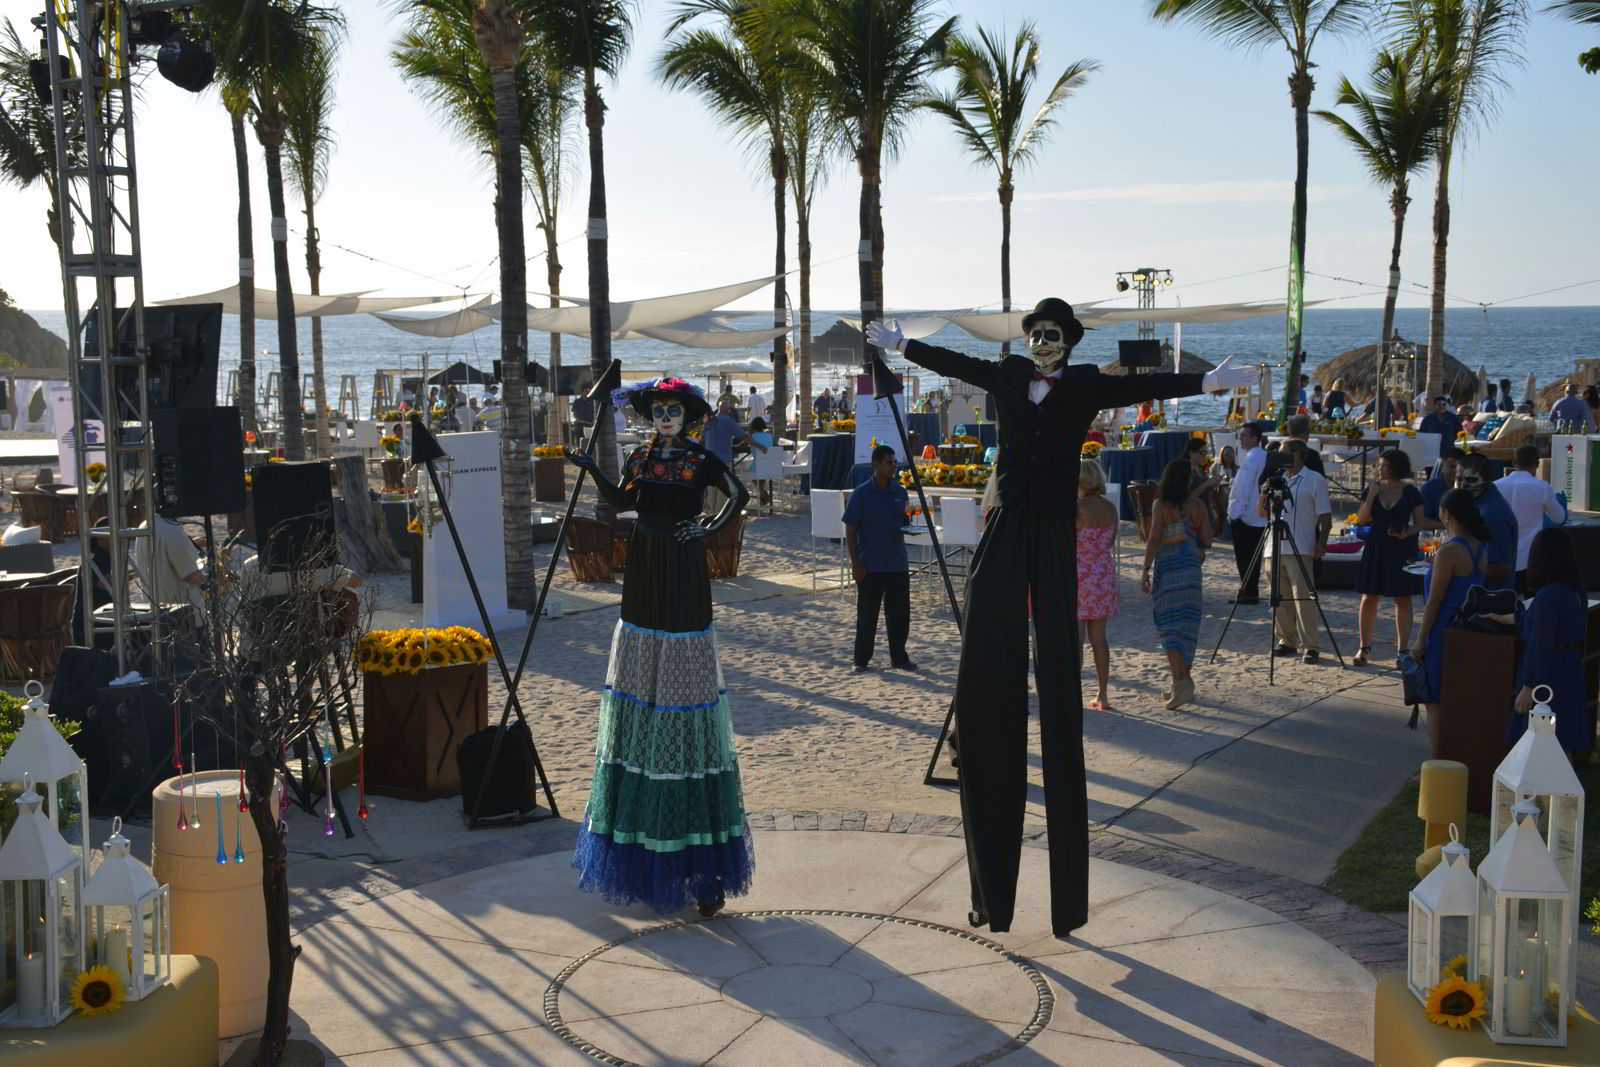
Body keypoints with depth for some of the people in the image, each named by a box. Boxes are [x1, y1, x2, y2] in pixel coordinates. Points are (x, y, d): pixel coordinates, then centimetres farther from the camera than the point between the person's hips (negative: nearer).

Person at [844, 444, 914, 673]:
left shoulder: (900, 492, 6)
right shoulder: (861, 493, -8)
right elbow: (850, 530, -6)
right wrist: (855, 563, -11)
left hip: (897, 564, 4)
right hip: (870, 566, -4)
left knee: (899, 613, 8)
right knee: (867, 614, 4)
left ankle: (899, 657, 21)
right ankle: (862, 660, 15)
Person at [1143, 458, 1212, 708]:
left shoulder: (1161, 505, -7)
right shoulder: (1196, 505, 4)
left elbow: (1154, 540, -13)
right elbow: (1207, 540, 5)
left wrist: (1145, 570, -11)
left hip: (1165, 568, -4)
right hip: (1190, 569, 4)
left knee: (1168, 624, -2)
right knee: (1186, 625, 12)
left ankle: (1181, 681, -17)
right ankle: (1182, 682, 19)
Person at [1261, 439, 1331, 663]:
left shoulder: (1314, 480, 1)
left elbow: (1325, 516, -2)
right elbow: (1262, 512, 17)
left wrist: (1322, 542, -12)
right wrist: (1265, 493, -1)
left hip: (1300, 550, -6)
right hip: (1275, 548, 6)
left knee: (1303, 598, -10)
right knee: (1281, 598, 8)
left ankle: (1310, 646, -7)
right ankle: (1287, 641, 18)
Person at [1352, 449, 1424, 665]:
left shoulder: (1411, 493, -1)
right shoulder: (1373, 489, 6)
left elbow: (1419, 524, 2)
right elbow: (1361, 520, 2)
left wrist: (1406, 534, -17)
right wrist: (1371, 497, -10)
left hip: (1402, 550, -2)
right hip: (1376, 548, 2)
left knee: (1403, 599, 2)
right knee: (1369, 598, 2)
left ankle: (1402, 649, 8)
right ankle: (1364, 648, 10)